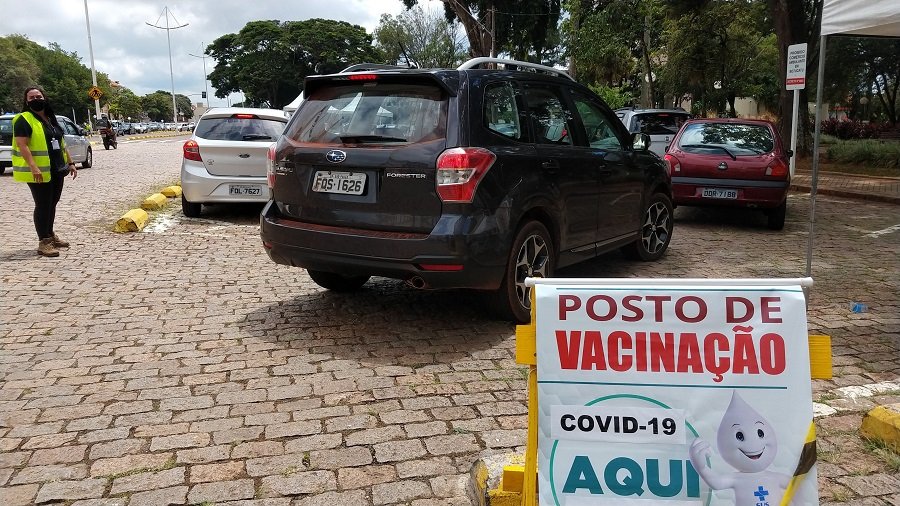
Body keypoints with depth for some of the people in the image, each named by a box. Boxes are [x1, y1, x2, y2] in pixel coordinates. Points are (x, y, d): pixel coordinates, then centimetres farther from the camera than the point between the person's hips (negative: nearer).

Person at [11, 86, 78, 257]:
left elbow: (61, 143, 22)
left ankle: (50, 235, 29)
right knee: (42, 205, -6)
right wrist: (33, 168, -28)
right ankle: (43, 242, -2)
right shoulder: (23, 120, -9)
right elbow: (22, 145, -18)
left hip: (57, 170, 8)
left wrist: (70, 163, 15)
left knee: (52, 203, 16)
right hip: (39, 172, -8)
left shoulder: (51, 119, 17)